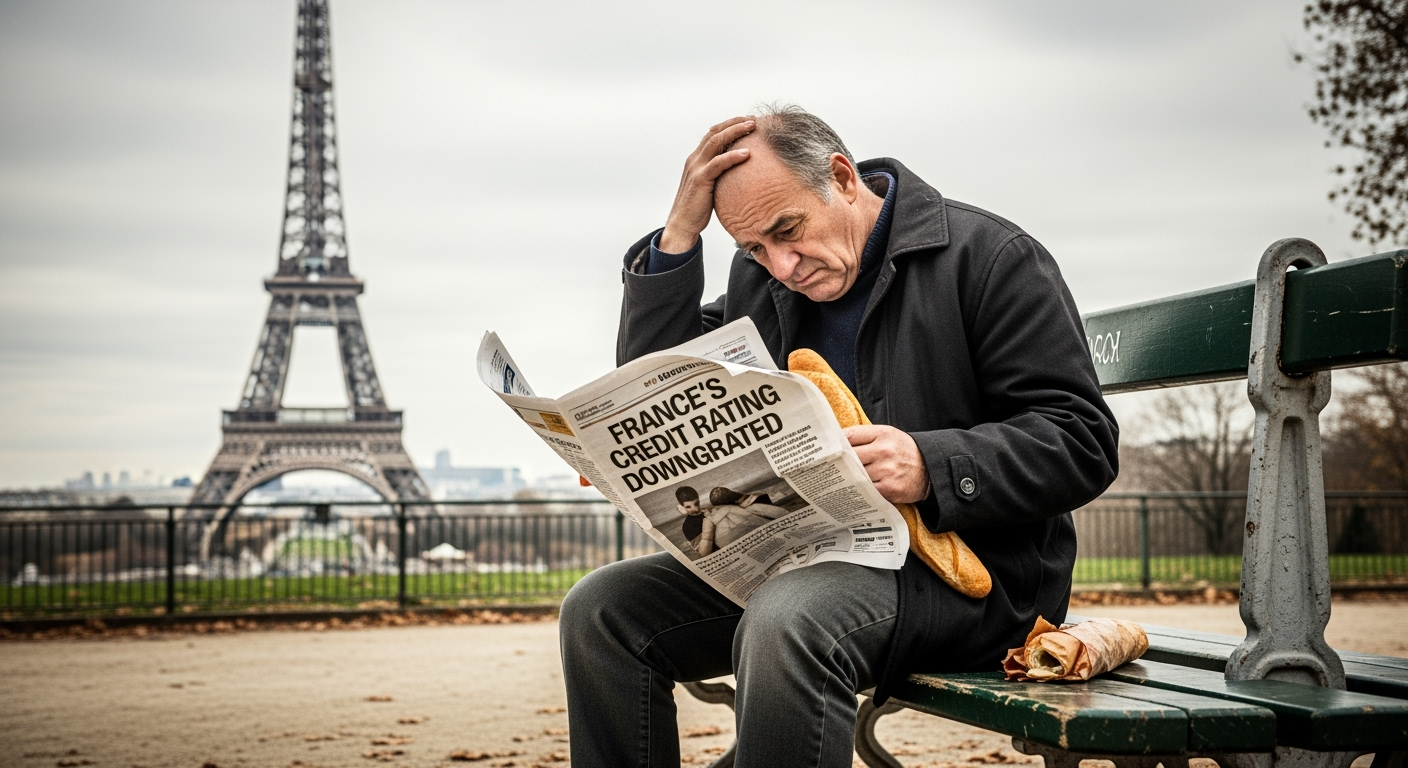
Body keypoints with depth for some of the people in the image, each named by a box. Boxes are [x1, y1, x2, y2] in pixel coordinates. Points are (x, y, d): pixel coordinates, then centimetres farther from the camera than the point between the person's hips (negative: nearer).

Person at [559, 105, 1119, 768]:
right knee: (600, 609, -9)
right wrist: (681, 230, -3)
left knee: (787, 620, -37)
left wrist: (930, 468, -27)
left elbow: (1084, 443, -10)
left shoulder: (990, 256, -6)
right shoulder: (760, 277, 12)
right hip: (804, 556, 7)